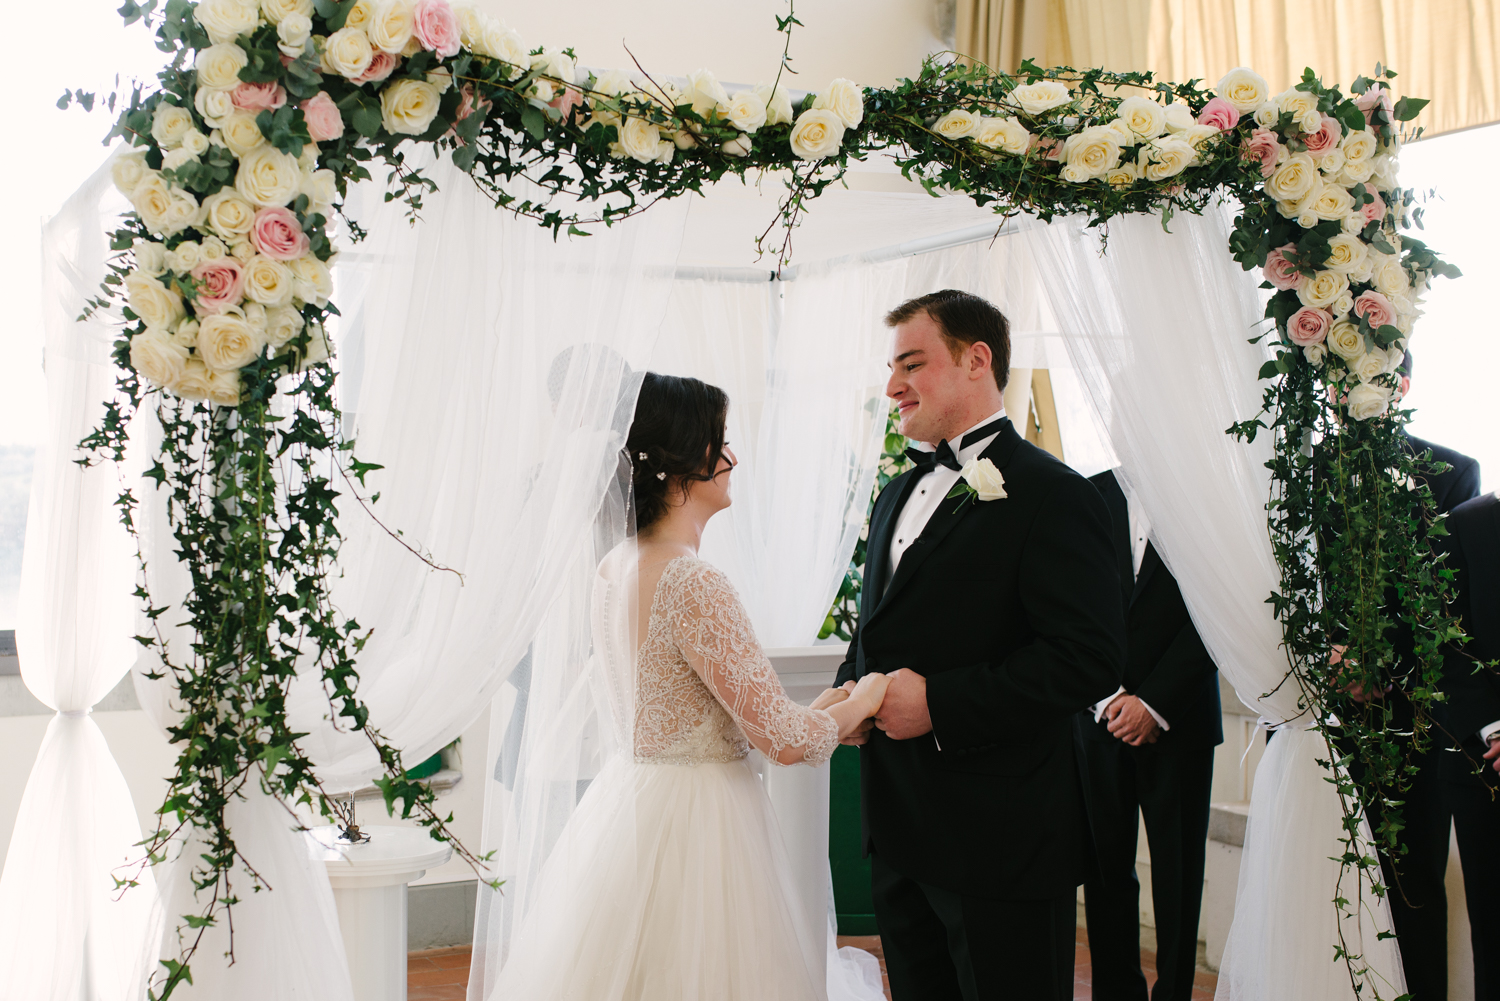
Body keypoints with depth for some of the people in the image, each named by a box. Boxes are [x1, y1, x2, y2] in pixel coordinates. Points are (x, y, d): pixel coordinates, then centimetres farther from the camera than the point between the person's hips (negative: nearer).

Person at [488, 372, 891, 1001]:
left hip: (625, 804, 9)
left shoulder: (613, 570, 5)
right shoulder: (693, 584, -22)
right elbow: (782, 738, -19)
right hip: (695, 827, -9)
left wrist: (814, 713, 14)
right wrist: (861, 701, 0)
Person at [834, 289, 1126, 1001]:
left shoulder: (1049, 494, -12)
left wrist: (938, 703, -22)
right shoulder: (898, 494, 16)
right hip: (898, 834, 8)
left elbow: (1091, 659, -21)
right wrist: (851, 692, 4)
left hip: (1001, 842, -8)